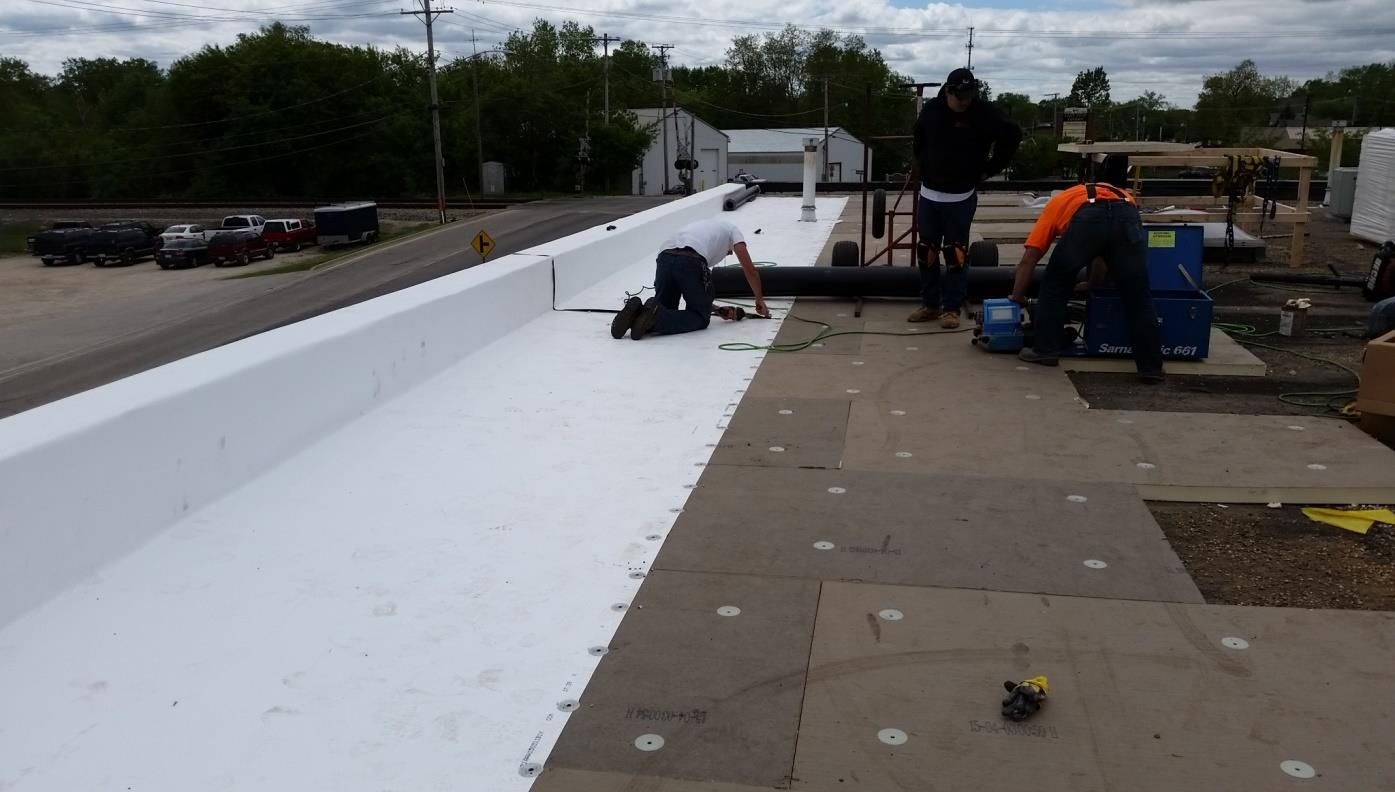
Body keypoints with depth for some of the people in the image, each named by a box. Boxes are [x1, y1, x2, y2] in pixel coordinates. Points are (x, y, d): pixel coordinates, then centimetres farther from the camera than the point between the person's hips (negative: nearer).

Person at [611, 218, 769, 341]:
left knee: (666, 309, 20)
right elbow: (749, 269, 21)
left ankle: (637, 312, -12)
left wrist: (720, 310, 36)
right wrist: (760, 300, 35)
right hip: (691, 261, -6)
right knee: (700, 317, 8)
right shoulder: (732, 230, 30)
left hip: (664, 257, 6)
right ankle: (657, 316, -19)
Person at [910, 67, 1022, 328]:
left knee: (956, 253, -3)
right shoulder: (931, 109, 1)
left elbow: (1012, 135, -4)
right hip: (929, 193, 4)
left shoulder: (984, 112, -10)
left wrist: (990, 168, -3)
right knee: (926, 250, 7)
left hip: (960, 197, -4)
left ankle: (952, 308, 4)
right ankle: (930, 304, 18)